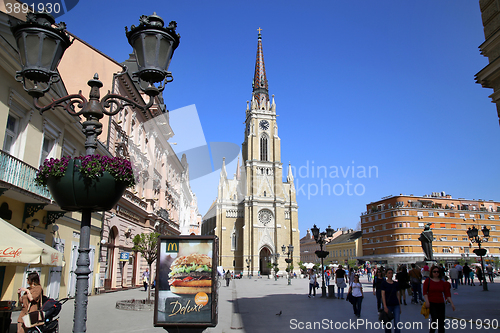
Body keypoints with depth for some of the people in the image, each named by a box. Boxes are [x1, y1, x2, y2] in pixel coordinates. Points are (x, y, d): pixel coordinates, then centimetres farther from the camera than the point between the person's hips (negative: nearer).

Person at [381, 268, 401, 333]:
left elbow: (397, 295, 12)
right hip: (388, 305, -3)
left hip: (396, 305, 3)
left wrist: (399, 307, 12)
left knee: (397, 324, -6)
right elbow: (383, 295, -9)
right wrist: (385, 307, -15)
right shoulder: (384, 283, -5)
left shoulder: (396, 284, 6)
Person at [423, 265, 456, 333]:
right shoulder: (428, 281, 0)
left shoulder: (443, 282, 8)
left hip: (441, 303, 3)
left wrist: (451, 303, 0)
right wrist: (427, 301, -13)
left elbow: (447, 294, 8)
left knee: (441, 320, 3)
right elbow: (425, 292, -3)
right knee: (434, 319, -16)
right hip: (431, 303, -3)